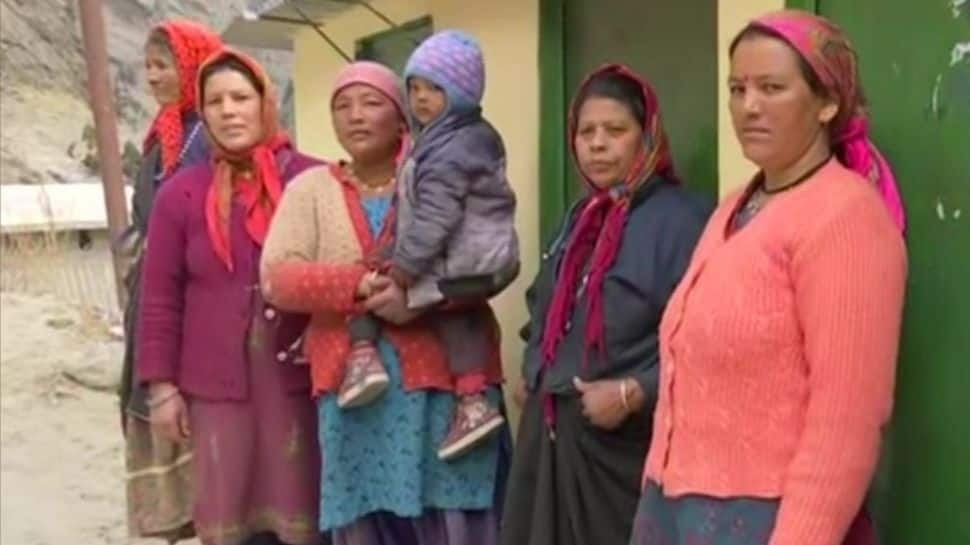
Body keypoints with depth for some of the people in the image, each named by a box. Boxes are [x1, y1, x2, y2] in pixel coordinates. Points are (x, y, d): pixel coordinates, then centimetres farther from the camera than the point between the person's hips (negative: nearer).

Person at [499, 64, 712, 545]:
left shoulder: (680, 218, -14)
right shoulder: (581, 217, 15)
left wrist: (633, 394, -22)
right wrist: (534, 370, 14)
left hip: (625, 443, -8)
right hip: (550, 430, 8)